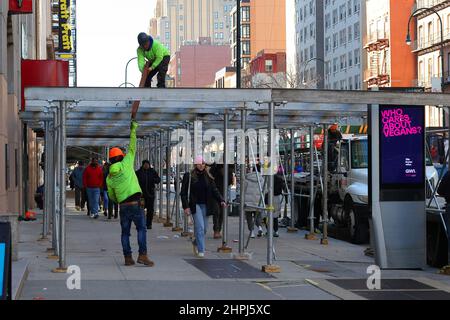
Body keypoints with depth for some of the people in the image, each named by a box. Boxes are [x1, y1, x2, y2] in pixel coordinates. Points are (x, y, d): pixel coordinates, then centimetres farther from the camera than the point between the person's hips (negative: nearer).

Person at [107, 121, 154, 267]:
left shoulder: (109, 178, 8)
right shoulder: (126, 164, -2)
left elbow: (111, 196, 15)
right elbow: (132, 145, -2)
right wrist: (133, 120, 1)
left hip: (123, 206, 4)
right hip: (135, 204, -4)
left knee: (125, 232, 11)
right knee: (141, 229, 0)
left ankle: (128, 257, 7)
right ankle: (142, 255, -11)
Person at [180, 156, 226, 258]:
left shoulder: (208, 177, 8)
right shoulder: (189, 176, -2)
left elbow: (214, 190, 5)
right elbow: (183, 192, -2)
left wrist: (221, 200, -11)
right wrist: (186, 206, -11)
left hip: (205, 206, 4)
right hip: (195, 205, -4)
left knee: (204, 228, 10)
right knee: (200, 227, -14)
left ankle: (196, 243, 38)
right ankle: (201, 250, -8)